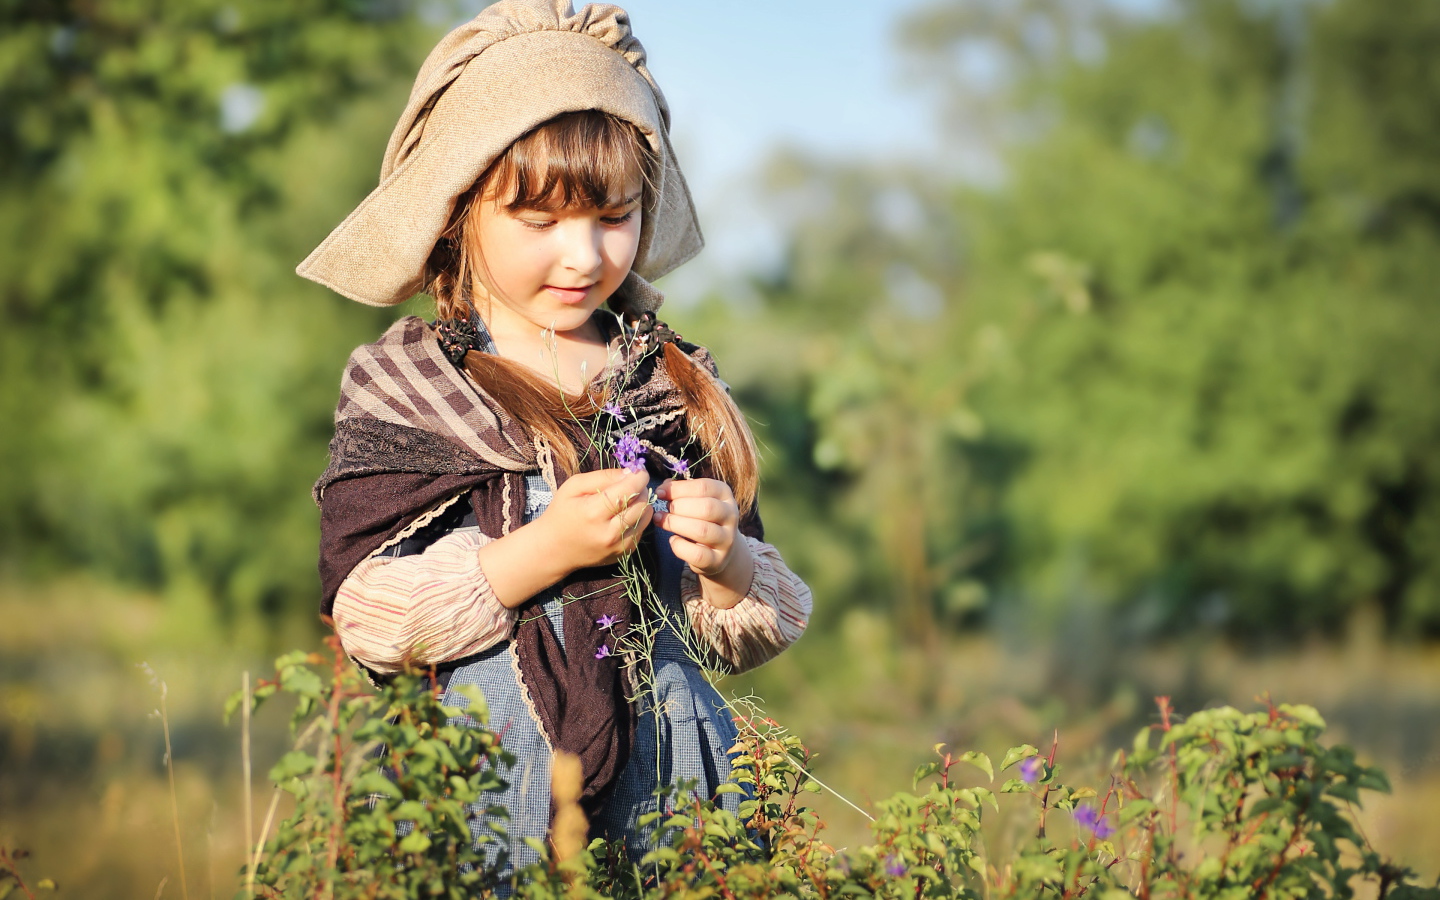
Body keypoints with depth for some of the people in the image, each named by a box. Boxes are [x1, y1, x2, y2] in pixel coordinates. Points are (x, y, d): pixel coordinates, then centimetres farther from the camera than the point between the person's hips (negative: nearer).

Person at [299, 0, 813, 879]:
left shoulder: (675, 381, 9)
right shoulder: (400, 386, 0)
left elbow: (745, 636, 12)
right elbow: (364, 617, -10)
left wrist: (725, 560, -10)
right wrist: (541, 552, -18)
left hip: (670, 774, 3)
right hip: (486, 779, -2)